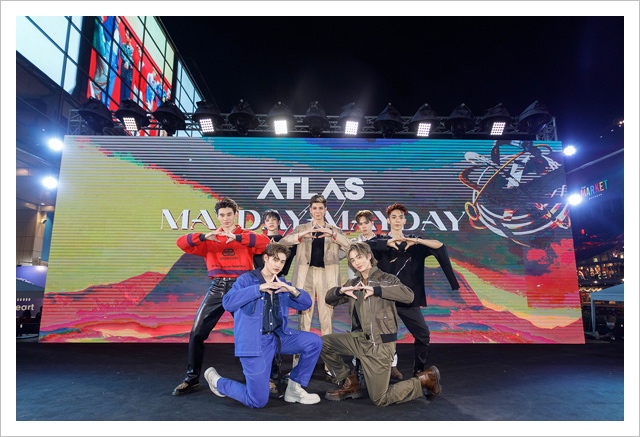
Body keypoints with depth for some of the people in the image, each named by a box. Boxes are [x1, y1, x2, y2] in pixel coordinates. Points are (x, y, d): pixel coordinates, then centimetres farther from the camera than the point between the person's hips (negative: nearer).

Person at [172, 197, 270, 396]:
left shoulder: (246, 235, 5)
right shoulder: (210, 239, 10)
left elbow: (265, 242, -16)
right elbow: (181, 243, -1)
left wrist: (237, 237, -24)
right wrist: (204, 236, -19)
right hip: (217, 287, 2)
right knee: (197, 332, 0)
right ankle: (192, 378, 18)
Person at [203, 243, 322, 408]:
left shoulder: (282, 283, 9)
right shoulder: (247, 279, -7)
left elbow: (306, 303, 6)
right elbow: (227, 302, -23)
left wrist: (293, 290, -15)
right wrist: (259, 288, -27)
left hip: (278, 337, 6)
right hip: (254, 342, -6)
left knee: (314, 342, -10)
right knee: (257, 401, -5)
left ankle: (295, 388, 9)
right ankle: (216, 380, 21)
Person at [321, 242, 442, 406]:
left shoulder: (386, 279, -5)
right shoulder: (353, 283, 9)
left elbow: (409, 295, -23)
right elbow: (329, 299, 14)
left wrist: (376, 290, -27)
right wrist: (341, 290, -8)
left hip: (380, 344, -5)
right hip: (360, 339, 5)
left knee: (380, 400, -2)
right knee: (322, 343, -6)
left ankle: (426, 378, 19)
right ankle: (349, 383, 12)